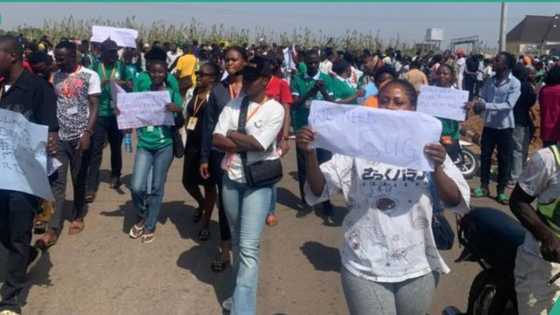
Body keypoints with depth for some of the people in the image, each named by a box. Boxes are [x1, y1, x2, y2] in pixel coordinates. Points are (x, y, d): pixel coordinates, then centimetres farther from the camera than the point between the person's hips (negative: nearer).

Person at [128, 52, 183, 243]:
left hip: (164, 146, -1)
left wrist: (178, 110, -24)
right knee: (137, 187, -7)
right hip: (144, 144, 1)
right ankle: (141, 216, 22)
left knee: (157, 188, 5)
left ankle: (150, 227, 20)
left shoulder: (172, 93, -1)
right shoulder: (142, 92, 4)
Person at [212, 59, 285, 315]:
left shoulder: (274, 109, -10)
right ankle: (240, 293, 34)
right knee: (237, 241, 18)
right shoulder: (233, 104, 3)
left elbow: (259, 145, -19)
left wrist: (233, 135, -6)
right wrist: (247, 143, -14)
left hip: (258, 182, -5)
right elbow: (216, 140, -5)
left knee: (249, 247, -10)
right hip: (231, 178, 5)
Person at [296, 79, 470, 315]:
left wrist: (437, 167, -24)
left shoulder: (427, 149, 0)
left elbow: (456, 202, -7)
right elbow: (319, 191, -5)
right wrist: (309, 153, -22)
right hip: (365, 268, -1)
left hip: (417, 268, 2)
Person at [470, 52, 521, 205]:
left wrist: (486, 106, -29)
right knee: (485, 157, 10)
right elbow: (483, 99, 3)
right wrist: (475, 103, -21)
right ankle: (484, 187, 23)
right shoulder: (490, 81, 3)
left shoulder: (515, 83, -12)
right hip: (489, 124, 4)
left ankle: (501, 190, 17)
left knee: (504, 159, 6)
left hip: (505, 126, -4)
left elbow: (509, 105, -20)